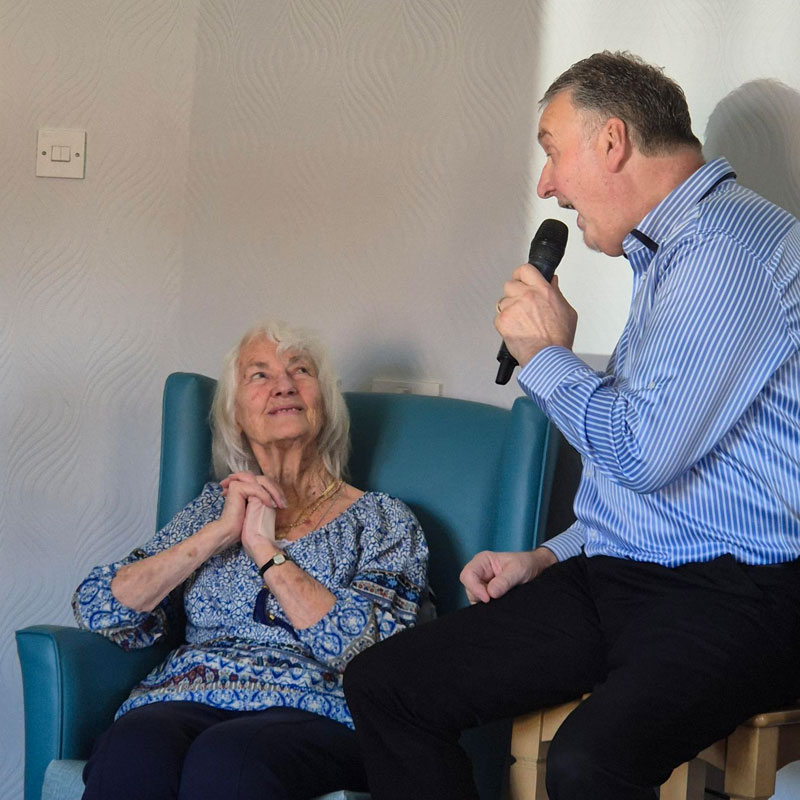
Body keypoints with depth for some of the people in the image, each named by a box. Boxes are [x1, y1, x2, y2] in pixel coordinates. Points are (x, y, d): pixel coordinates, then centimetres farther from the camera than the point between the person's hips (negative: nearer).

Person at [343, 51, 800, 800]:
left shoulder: (727, 247, -13)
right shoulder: (667, 251, 21)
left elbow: (644, 450, -22)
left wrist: (547, 356, -4)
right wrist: (549, 558, 16)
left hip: (731, 593, -10)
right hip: (616, 573, 10)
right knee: (380, 683, 1)